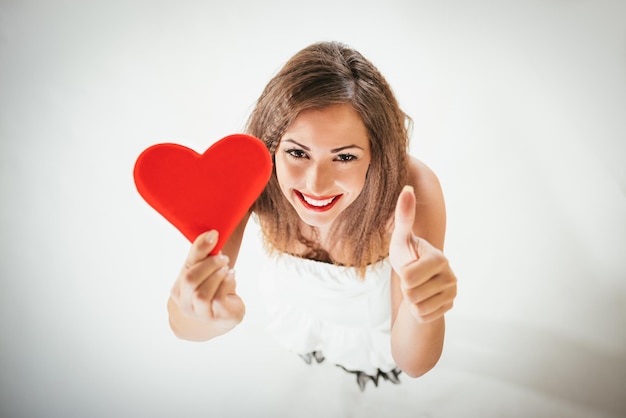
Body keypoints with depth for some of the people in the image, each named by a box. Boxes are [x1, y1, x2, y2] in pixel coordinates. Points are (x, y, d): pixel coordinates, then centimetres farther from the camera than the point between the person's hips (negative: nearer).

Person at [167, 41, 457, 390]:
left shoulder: (413, 190, -40)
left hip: (379, 325, 0)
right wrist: (209, 317, -63)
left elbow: (415, 364, -35)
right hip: (295, 320, 1)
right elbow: (181, 324, -37)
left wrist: (422, 312, -60)